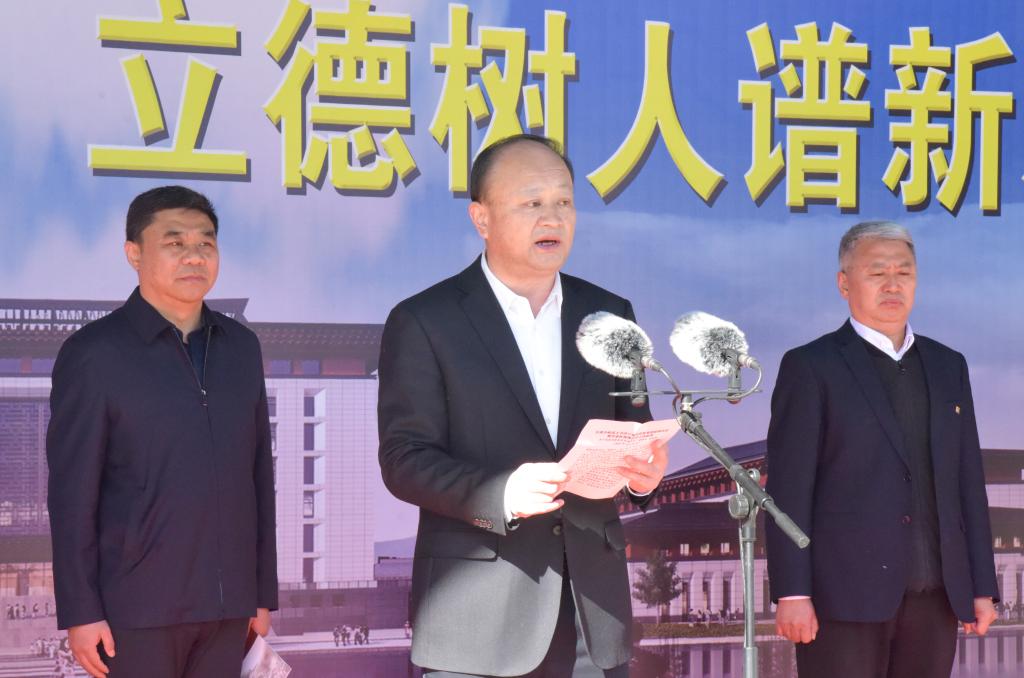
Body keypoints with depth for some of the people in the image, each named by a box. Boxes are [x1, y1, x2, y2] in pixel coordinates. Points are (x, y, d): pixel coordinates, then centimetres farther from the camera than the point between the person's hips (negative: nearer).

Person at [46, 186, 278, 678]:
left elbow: (258, 474, 13)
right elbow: (72, 492, -7)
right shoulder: (92, 354, -5)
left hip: (225, 604, 4)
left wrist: (263, 592, 11)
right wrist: (79, 612, -11)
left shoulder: (240, 347, 10)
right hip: (136, 606, -4)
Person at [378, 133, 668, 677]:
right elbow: (403, 459, -6)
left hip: (591, 609, 4)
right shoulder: (423, 322, -1)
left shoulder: (609, 315, 13)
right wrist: (499, 495, -23)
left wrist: (643, 472, -7)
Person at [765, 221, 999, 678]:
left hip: (935, 596, 5)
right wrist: (791, 593, -12)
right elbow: (788, 488, -5)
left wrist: (982, 586, 9)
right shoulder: (810, 367, 0)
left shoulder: (948, 366, 15)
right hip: (846, 593, -4)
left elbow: (967, 480, 15)